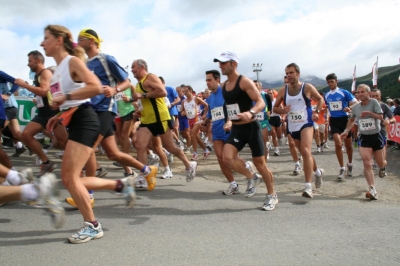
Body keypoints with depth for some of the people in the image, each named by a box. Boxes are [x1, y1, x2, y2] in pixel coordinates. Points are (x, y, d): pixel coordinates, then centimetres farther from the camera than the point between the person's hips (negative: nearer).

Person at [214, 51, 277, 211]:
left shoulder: (245, 82, -12)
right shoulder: (224, 86, 10)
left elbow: (261, 102, -20)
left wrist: (251, 113, -39)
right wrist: (229, 121, 10)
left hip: (251, 127, -6)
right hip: (236, 129, 6)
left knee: (259, 163, 2)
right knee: (227, 158, -15)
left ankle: (272, 196, 24)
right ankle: (251, 176, 12)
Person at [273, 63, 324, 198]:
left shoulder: (307, 87, -5)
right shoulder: (283, 90, 2)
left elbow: (320, 99, 11)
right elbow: (275, 108, 9)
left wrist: (316, 112, -4)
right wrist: (282, 110, -13)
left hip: (306, 124, -4)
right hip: (292, 127, 5)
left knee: (306, 151, -23)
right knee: (304, 153, 18)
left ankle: (308, 187, -22)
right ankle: (318, 172, 46)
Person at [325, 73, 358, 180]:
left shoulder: (344, 92, -5)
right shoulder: (326, 95, 6)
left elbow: (356, 103, -8)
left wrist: (349, 108, -28)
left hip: (344, 119, -1)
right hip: (333, 121, 1)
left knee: (348, 145, 12)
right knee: (338, 144, -15)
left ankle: (350, 164, 37)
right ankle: (342, 168, -4)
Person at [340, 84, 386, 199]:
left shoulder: (374, 102, -9)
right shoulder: (355, 107, 2)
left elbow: (381, 117, -16)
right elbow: (351, 120, 18)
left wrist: (369, 113, -31)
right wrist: (346, 131, 6)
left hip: (376, 136, -1)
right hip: (364, 138, 1)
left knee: (381, 163, 15)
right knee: (367, 163, -14)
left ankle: (383, 166, 54)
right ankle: (372, 189, -15)